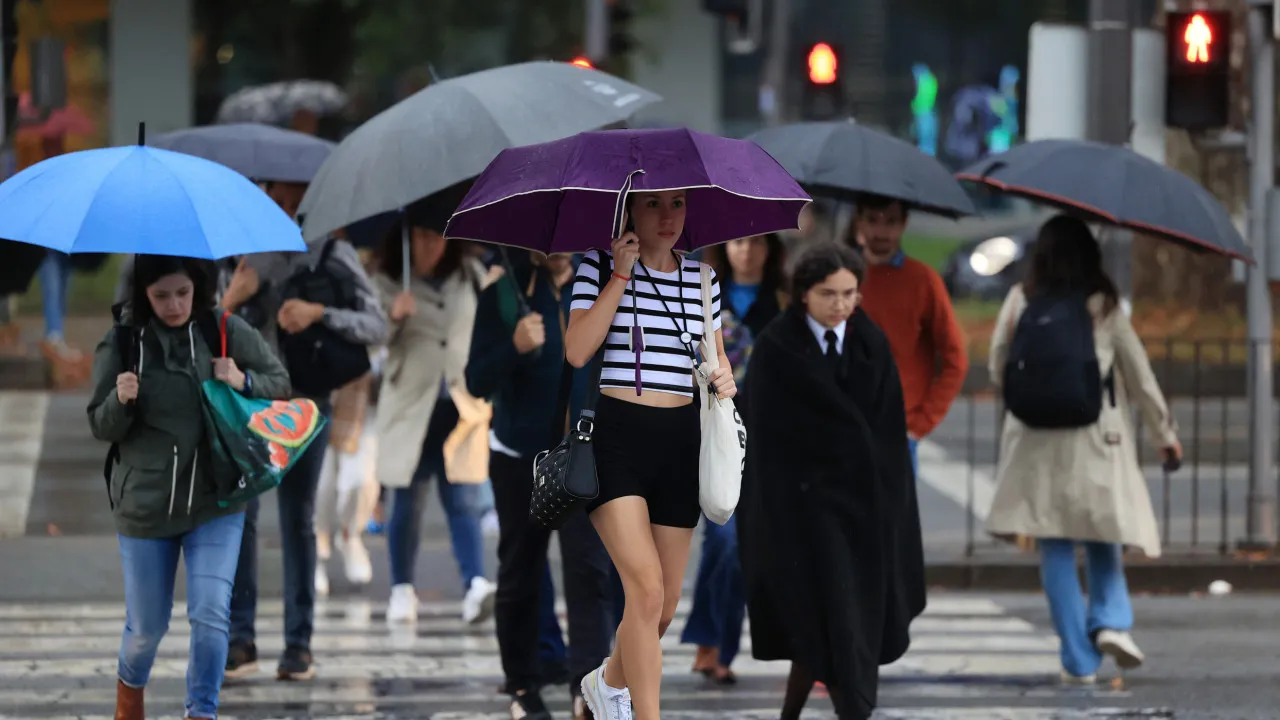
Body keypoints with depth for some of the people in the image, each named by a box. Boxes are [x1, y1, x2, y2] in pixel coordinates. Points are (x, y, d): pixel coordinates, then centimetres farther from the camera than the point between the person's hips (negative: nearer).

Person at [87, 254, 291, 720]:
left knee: (211, 615, -13)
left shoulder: (226, 332, -6)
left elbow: (280, 383, 6)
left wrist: (244, 382, -15)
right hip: (145, 504, 0)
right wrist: (121, 400, -24)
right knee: (147, 625, 11)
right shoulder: (122, 344, -7)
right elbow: (101, 428, -2)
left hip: (216, 502, 0)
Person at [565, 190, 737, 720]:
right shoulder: (599, 268, -1)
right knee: (646, 587, -20)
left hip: (678, 441, 5)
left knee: (664, 607, 8)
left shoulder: (703, 279, 11)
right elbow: (577, 352, -13)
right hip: (614, 437, -5)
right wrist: (620, 277, -14)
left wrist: (724, 378, -2)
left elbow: (715, 356, 21)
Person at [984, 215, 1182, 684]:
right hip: (1096, 438, 0)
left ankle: (1080, 659, 1)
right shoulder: (1105, 304, 0)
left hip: (1037, 440, 0)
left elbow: (998, 369, 7)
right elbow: (1139, 373, 6)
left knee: (1055, 550, 4)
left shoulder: (1020, 301, 1)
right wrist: (1165, 433, 17)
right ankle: (1111, 621, -10)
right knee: (1103, 538, 14)